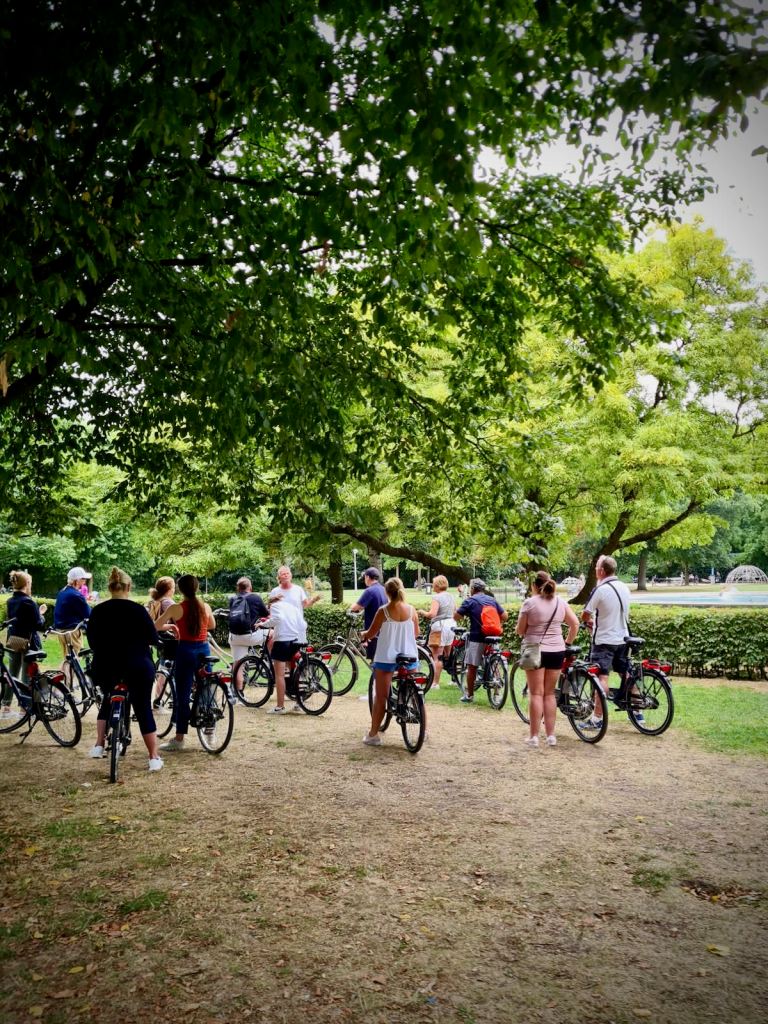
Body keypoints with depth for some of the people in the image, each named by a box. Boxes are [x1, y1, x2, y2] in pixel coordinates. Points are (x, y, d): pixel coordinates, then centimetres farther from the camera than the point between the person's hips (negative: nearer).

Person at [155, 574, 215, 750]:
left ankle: (179, 739, 4)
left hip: (186, 651, -4)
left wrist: (171, 626, 17)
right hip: (204, 650, 4)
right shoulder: (206, 607, 3)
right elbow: (212, 625, 21)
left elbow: (155, 627, -2)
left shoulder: (176, 608, -8)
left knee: (183, 695, 0)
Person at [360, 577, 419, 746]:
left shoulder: (383, 611, -10)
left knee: (380, 697, 6)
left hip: (386, 659, -3)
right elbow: (416, 633, 9)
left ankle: (373, 735, 8)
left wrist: (363, 634, 17)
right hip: (410, 657, 3)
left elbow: (371, 634, -5)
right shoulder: (411, 610, -2)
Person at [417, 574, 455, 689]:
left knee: (436, 656, -5)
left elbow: (432, 614, -22)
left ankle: (435, 683, -5)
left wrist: (422, 612, -5)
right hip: (451, 625, 8)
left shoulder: (437, 597, -12)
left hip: (439, 627, -8)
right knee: (448, 655, 18)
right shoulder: (451, 597, 12)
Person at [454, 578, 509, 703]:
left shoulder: (470, 601, -4)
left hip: (476, 638, -4)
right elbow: (505, 616, 10)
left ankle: (469, 695, 12)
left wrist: (459, 608, 14)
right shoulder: (492, 600, 10)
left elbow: (456, 617, -6)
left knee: (472, 666, 5)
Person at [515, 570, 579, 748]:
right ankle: (551, 735, 13)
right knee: (550, 693, 13)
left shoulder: (530, 603, -9)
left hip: (535, 651, -4)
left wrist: (519, 631, 16)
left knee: (536, 694, 1)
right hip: (556, 651, 4)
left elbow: (520, 630, -6)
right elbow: (575, 624, 4)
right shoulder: (560, 602, 5)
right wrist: (568, 642, 16)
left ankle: (533, 736, 2)